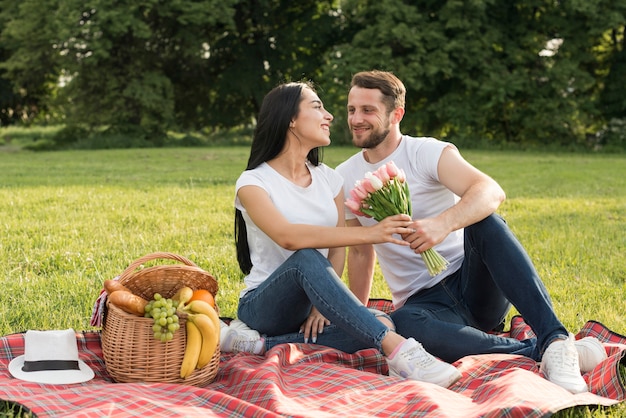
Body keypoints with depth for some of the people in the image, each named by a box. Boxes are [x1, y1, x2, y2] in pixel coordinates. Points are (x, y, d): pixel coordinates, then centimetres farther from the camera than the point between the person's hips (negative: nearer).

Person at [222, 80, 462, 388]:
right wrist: (368, 233, -37)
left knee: (381, 326, -27)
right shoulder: (253, 182, -9)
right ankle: (397, 350, -44)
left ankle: (259, 343, -20)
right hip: (264, 304, -5)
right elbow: (288, 237, -28)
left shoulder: (329, 179, 10)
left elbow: (337, 250, 4)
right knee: (307, 258, -38)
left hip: (312, 306, 5)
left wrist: (322, 303, -15)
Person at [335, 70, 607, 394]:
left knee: (485, 222, -34)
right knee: (401, 324, -36)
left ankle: (555, 340, -40)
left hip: (475, 285, -2)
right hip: (423, 302, 2)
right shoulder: (345, 179, 8)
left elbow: (491, 192, -27)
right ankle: (536, 351, -32)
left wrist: (444, 223, -46)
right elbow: (360, 251, 20)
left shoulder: (429, 153, -7)